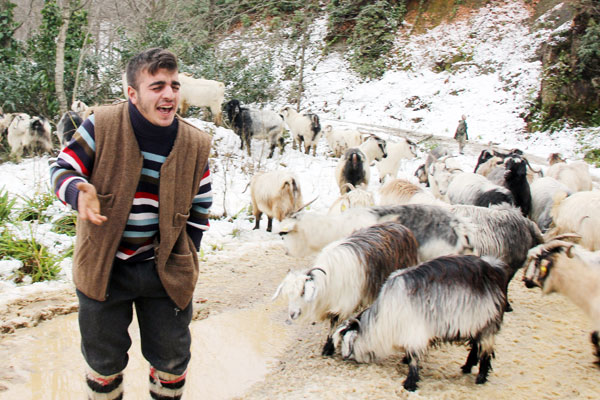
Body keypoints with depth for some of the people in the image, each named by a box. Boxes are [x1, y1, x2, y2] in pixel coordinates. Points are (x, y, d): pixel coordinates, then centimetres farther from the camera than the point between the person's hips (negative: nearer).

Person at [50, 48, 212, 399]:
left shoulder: (196, 144, -6)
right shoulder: (102, 126, -13)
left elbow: (201, 205, 6)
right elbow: (62, 168, -4)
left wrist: (186, 258, 4)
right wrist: (79, 191, -27)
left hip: (165, 270, 2)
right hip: (103, 268, -1)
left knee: (172, 359, 17)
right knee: (104, 360, 16)